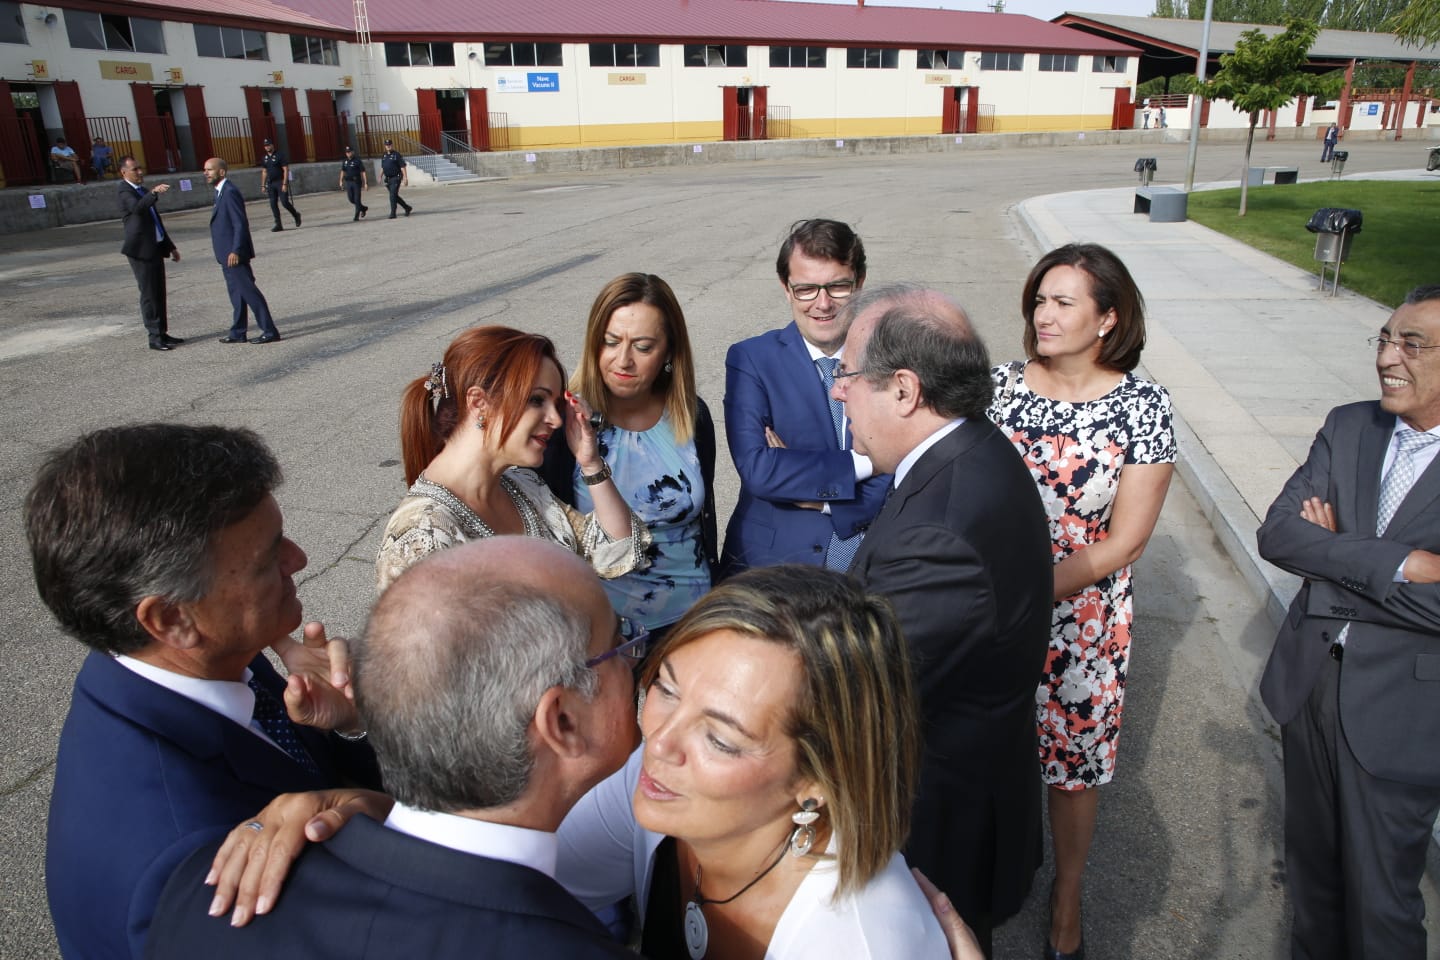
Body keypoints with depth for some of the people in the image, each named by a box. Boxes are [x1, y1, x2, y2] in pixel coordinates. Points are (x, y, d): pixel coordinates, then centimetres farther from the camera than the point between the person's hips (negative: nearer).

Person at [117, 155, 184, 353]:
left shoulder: (144, 191, 19)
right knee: (149, 295, -6)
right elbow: (137, 207, -31)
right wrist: (154, 193, -46)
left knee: (159, 294, 11)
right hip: (141, 250, -8)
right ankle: (155, 338, -3)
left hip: (156, 248, 8)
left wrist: (170, 246, 24)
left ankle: (163, 333, 17)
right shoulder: (124, 191, -8)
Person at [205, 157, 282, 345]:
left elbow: (241, 224, -20)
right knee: (237, 294, 14)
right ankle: (237, 333, 21)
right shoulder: (222, 192, 15)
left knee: (248, 292, -8)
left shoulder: (230, 192, -15)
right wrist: (230, 252, 20)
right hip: (228, 255, 10)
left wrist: (235, 251, -23)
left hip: (234, 255, -10)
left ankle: (270, 331, -5)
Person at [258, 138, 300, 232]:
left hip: (281, 182, -6)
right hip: (271, 183, 6)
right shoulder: (264, 158, 13)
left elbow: (286, 170, -10)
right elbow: (264, 172, 17)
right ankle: (278, 225, 4)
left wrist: (284, 184, -17)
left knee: (284, 202, -12)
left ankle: (296, 215, 15)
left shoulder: (279, 155, -5)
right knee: (273, 204, 1)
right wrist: (263, 185, 11)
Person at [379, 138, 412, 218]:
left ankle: (393, 213, -8)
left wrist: (405, 178, -16)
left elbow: (403, 167, -10)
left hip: (396, 178, -7)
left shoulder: (397, 155, -6)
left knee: (393, 196, -12)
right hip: (388, 179, 7)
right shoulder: (383, 156, 13)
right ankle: (407, 207, 28)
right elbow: (382, 168, 21)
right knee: (395, 196, 12)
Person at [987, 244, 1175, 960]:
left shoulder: (1143, 405, -11)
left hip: (1082, 620, -2)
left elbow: (1124, 540, -12)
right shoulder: (1000, 384, -5)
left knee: (1074, 763, 15)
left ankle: (1067, 894, 42)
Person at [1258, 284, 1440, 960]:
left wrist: (1336, 555, -14)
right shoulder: (1347, 428, 1)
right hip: (1310, 681, 5)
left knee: (1381, 901, 11)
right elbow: (1277, 532, -9)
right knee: (1312, 864, 24)